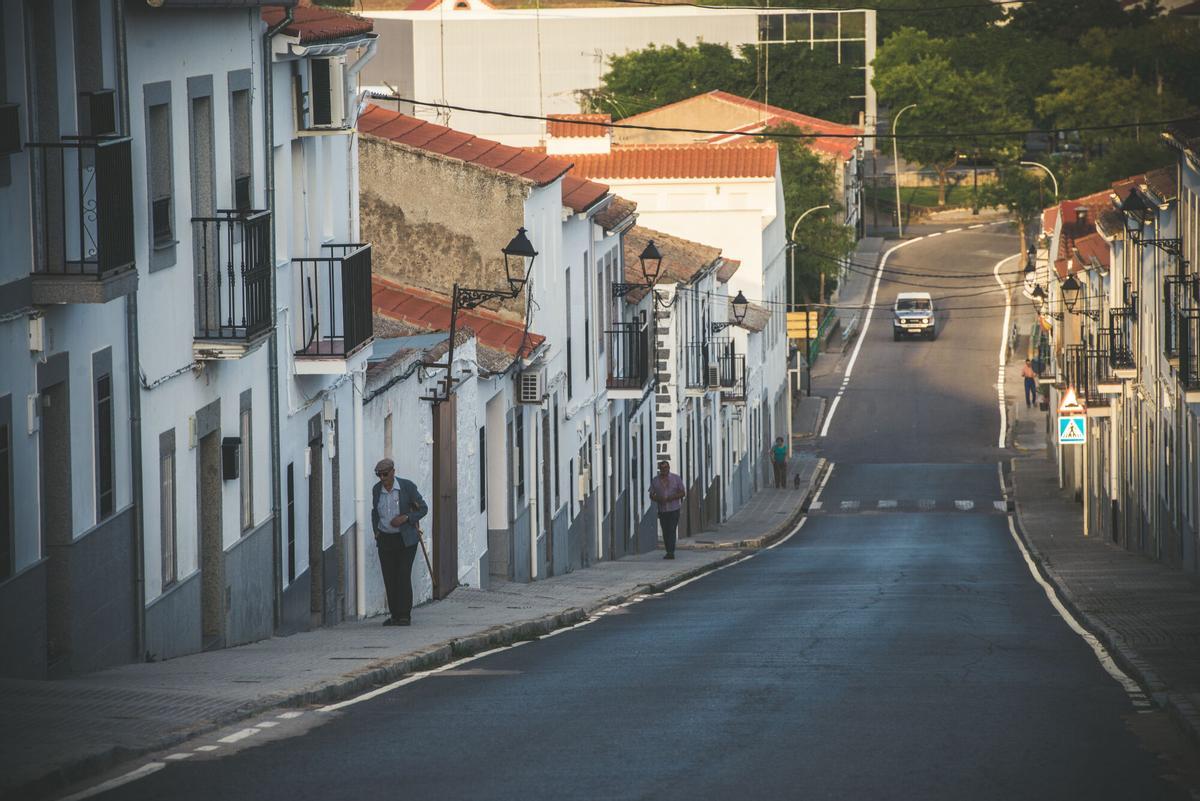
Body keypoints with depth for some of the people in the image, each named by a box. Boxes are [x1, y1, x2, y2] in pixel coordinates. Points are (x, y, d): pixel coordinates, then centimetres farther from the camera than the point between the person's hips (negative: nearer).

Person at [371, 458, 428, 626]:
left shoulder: (407, 486, -7)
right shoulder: (377, 489, 5)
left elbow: (423, 508, -1)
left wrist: (406, 517, -16)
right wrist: (376, 531, 10)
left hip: (405, 539, -4)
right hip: (385, 540, 4)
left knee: (403, 576, -10)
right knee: (389, 579, 1)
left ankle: (405, 615, -6)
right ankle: (395, 615, 7)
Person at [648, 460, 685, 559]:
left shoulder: (676, 479, 3)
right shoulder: (655, 480, 7)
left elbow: (682, 493, 4)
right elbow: (651, 495, 9)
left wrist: (673, 497, -15)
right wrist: (658, 499, -13)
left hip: (674, 510, -3)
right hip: (662, 509, 3)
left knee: (671, 531, -13)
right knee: (665, 532, 5)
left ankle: (671, 552, -18)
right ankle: (669, 552, 14)